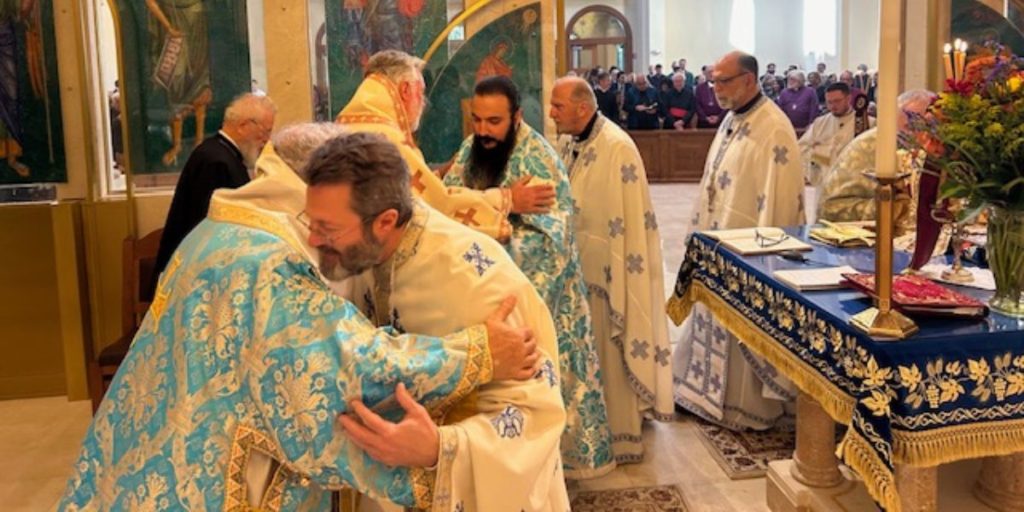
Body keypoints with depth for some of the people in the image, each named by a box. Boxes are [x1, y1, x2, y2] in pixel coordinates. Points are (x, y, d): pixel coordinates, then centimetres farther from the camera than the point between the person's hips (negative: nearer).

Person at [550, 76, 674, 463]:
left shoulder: (617, 148, -18)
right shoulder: (567, 142, 6)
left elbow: (630, 219, -18)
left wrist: (617, 275, -18)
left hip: (606, 265, -7)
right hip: (575, 263, 7)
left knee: (612, 349, 4)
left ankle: (621, 436, 19)